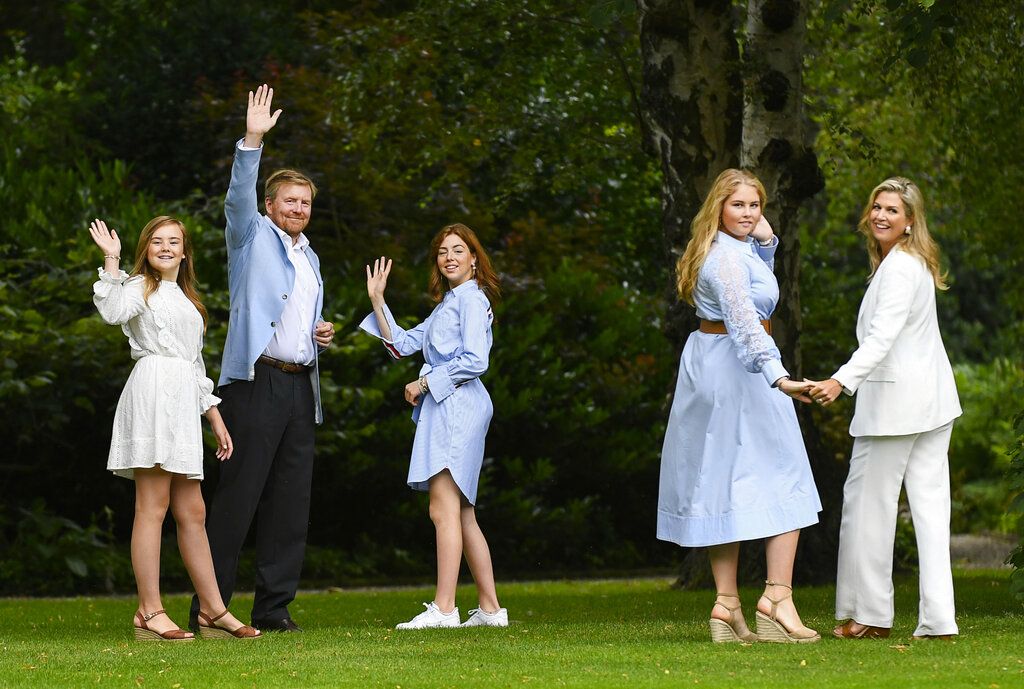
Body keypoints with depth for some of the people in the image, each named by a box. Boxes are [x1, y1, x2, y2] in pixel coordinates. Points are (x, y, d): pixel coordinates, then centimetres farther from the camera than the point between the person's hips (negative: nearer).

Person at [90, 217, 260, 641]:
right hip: (153, 393, -8)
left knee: (191, 512, 8)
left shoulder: (186, 301, 28)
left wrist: (216, 418, 25)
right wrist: (111, 261, -19)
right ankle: (149, 613, -12)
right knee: (153, 506, -11)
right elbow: (113, 312, -20)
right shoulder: (139, 288, 5)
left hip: (183, 401, 8)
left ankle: (213, 611, 9)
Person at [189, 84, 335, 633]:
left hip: (300, 387, 7)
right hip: (256, 382, -7)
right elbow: (239, 197, -16)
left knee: (291, 501, 4)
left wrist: (321, 335, 11)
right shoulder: (254, 238, 4)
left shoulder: (309, 258, 25)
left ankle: (274, 607, 8)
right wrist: (252, 141, -27)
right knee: (238, 496, -9)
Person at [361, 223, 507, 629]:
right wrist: (377, 300, 16)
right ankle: (490, 608, 11)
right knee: (462, 516, 9)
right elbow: (403, 344, 22)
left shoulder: (472, 298, -6)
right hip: (443, 410, 10)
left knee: (444, 510, -15)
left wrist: (424, 383, -10)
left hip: (459, 406, -10)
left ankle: (444, 608, -19)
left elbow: (475, 361, -16)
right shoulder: (447, 304, 24)